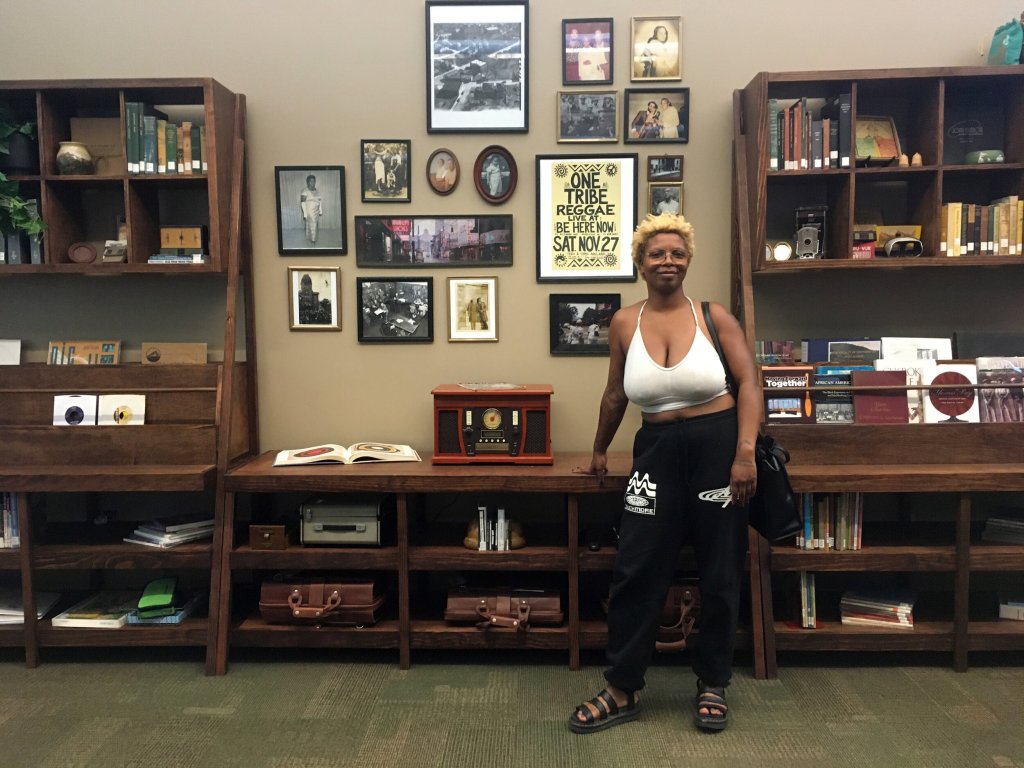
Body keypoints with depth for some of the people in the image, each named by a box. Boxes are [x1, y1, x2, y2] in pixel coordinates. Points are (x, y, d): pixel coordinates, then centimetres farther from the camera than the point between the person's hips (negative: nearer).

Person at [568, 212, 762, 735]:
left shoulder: (714, 316, -2)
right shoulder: (624, 324, 2)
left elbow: (749, 383, -7)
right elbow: (616, 396, 13)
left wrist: (746, 453, -18)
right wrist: (599, 452, 22)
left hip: (719, 447, -1)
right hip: (657, 451, 2)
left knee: (720, 573, 9)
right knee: (637, 571, 3)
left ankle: (712, 685, 29)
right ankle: (622, 691, 18)